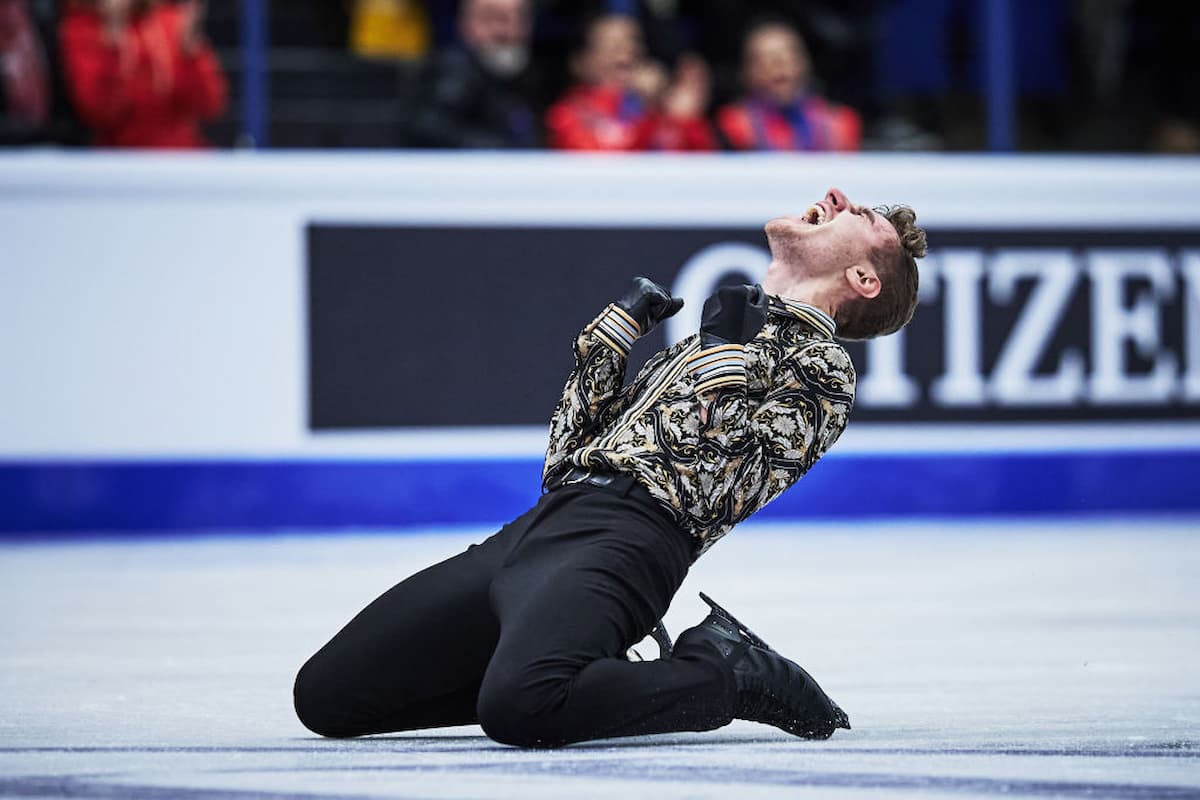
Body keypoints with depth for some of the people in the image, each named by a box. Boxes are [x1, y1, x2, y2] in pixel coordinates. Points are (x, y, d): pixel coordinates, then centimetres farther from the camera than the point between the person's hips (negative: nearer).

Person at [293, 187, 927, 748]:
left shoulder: (822, 368, 10)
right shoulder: (719, 332, 32)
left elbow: (708, 483, -5)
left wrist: (730, 353, 0)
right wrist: (617, 328, 20)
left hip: (629, 535, -8)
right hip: (544, 522, 8)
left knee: (520, 707, -39)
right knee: (324, 691, -1)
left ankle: (720, 674, -11)